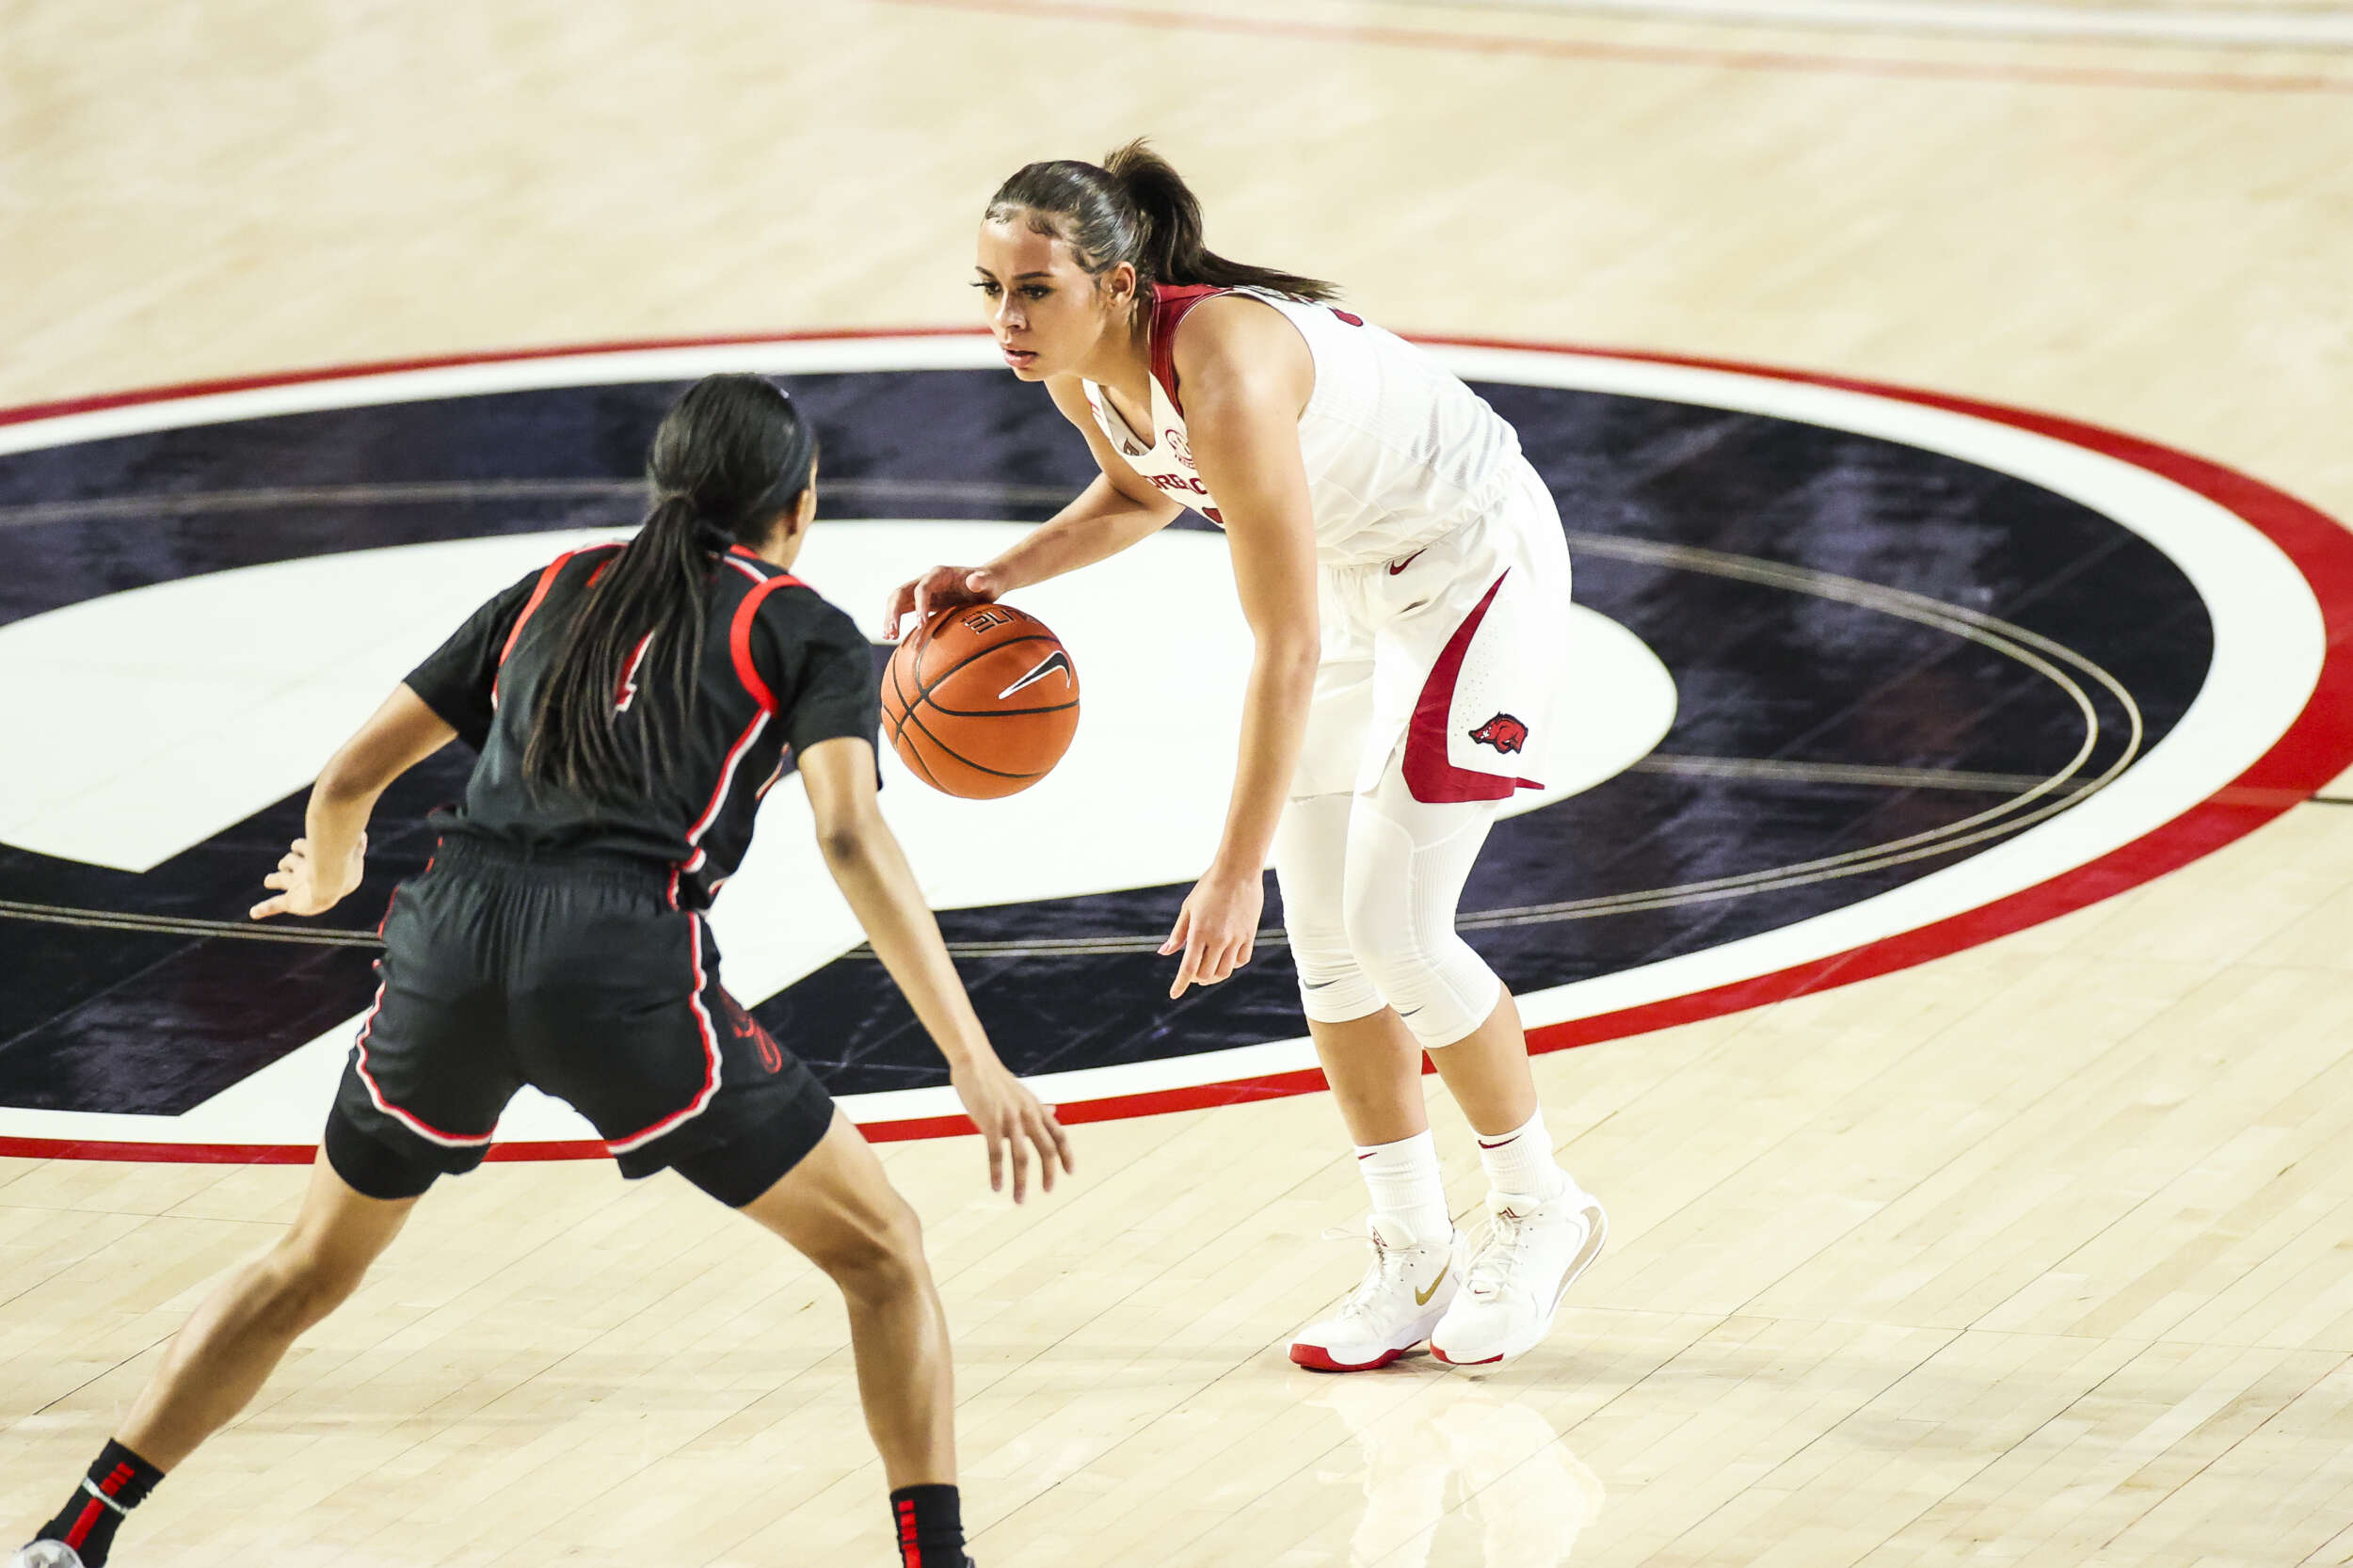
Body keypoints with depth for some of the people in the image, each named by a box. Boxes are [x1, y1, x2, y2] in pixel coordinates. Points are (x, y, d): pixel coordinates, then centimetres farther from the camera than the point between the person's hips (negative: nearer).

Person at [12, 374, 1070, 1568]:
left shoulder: (552, 594, 24)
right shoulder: (805, 633, 12)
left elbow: (348, 779, 24)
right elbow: (851, 840, -5)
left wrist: (324, 879, 47)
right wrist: (973, 1061, -9)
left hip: (450, 933, 4)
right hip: (624, 964, -4)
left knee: (309, 1268, 26)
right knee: (882, 1257, 12)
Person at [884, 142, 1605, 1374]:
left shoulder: (1226, 375, -37)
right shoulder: (1078, 365, -12)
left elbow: (1287, 649, -35)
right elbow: (1145, 495, 11)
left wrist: (1236, 870, -34)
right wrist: (999, 578, -5)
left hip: (1479, 566, -8)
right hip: (1358, 575, 8)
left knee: (1391, 928, -10)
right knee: (1322, 936, 6)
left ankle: (1540, 1206, 13)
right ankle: (1415, 1262, 18)